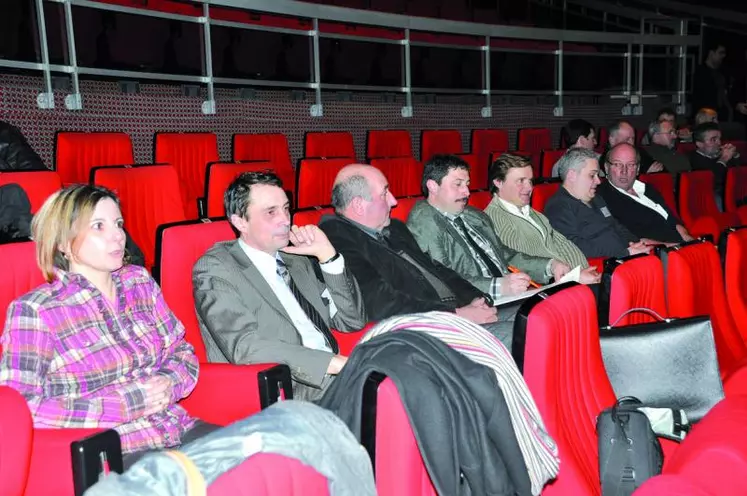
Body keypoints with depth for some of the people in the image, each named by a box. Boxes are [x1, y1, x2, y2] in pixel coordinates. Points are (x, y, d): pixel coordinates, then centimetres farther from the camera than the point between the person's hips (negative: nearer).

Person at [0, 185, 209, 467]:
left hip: (182, 431, 6)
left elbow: (182, 351, 17)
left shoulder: (139, 282, 10)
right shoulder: (35, 311, -5)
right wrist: (128, 403, -15)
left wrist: (168, 384, -7)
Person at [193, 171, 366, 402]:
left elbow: (353, 321, 16)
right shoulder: (214, 269, -1)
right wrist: (335, 363, -21)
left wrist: (327, 255, 4)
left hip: (332, 379, 7)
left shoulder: (298, 259, 18)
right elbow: (245, 348, -15)